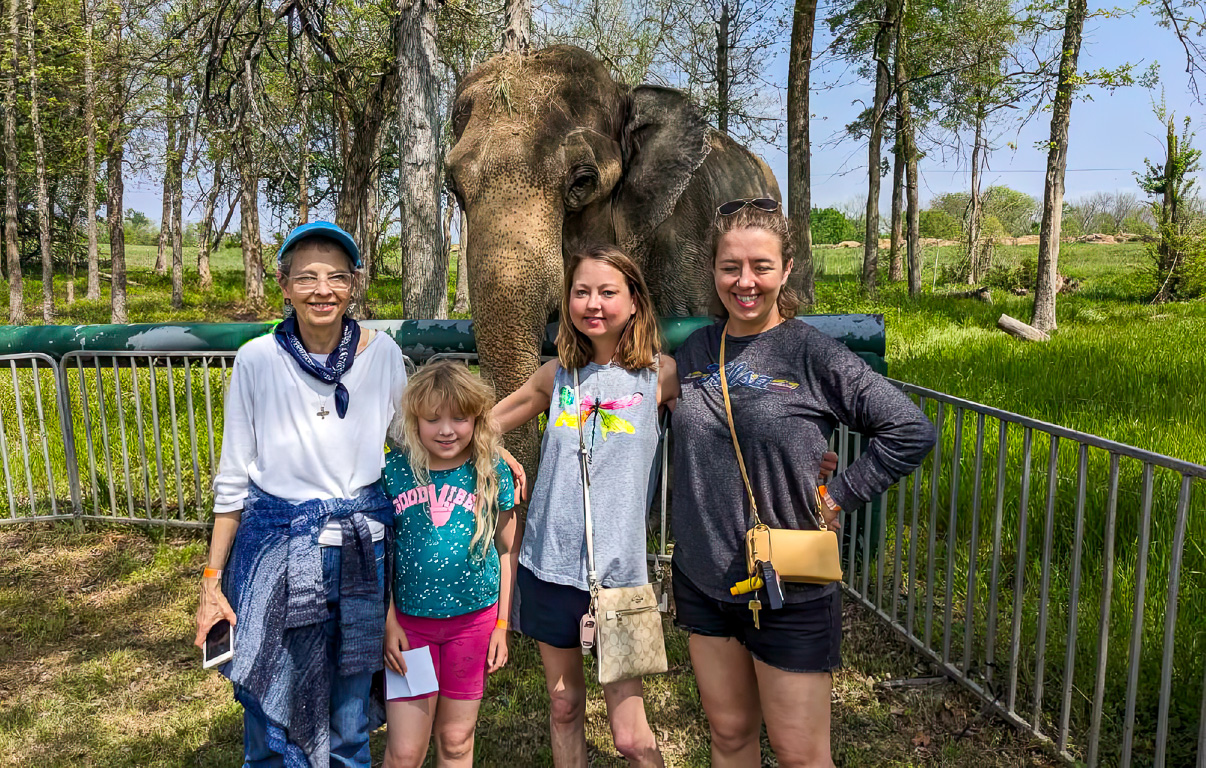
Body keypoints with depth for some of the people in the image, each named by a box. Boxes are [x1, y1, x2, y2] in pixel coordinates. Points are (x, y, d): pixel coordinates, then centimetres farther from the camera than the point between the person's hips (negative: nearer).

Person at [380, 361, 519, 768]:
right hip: (410, 620, 0)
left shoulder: (492, 472, -5)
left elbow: (508, 550, 3)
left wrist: (502, 625, 3)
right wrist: (387, 622, -2)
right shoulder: (394, 470, -7)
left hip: (474, 618, 1)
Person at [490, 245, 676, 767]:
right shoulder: (557, 374, 4)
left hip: (618, 568, -3)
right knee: (564, 708, 18)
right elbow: (481, 426, 16)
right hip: (550, 563, 3)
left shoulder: (660, 373, -4)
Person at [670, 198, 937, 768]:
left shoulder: (813, 354, -12)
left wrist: (837, 496, -12)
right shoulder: (693, 350, 2)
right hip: (702, 581, 4)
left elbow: (912, 430, -11)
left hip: (789, 592, -4)